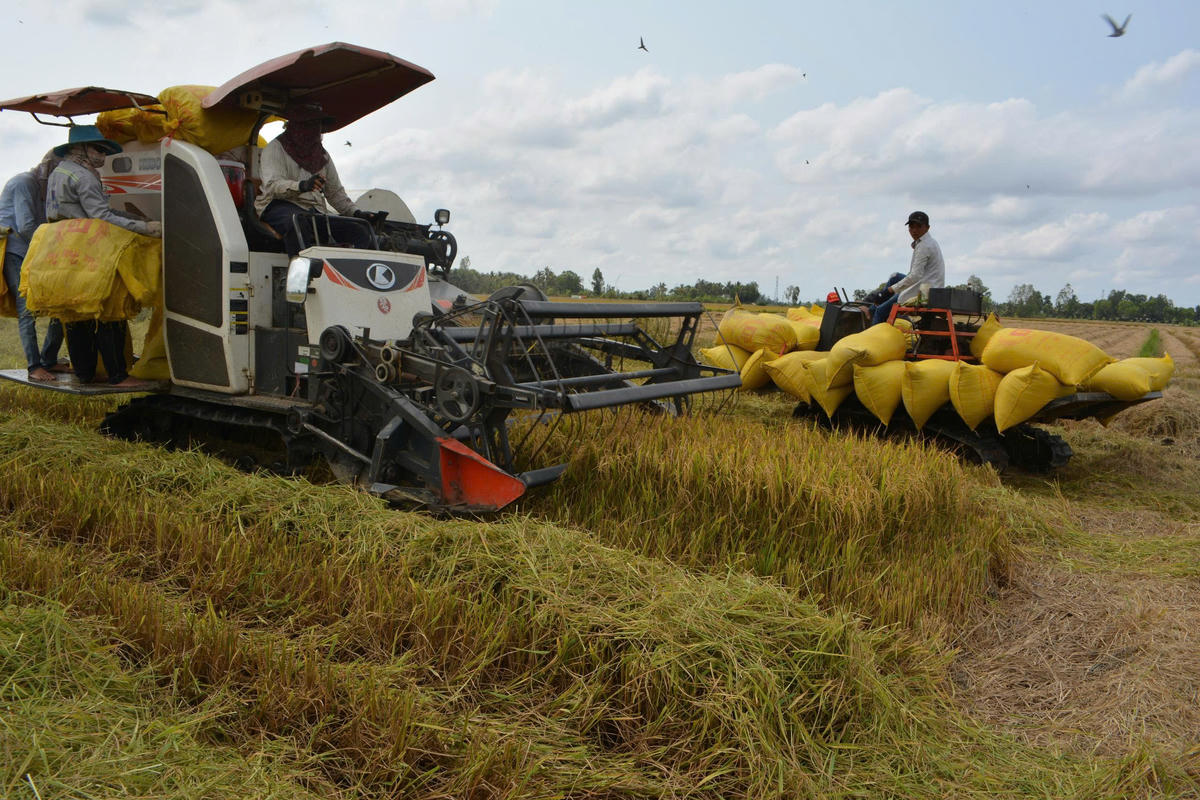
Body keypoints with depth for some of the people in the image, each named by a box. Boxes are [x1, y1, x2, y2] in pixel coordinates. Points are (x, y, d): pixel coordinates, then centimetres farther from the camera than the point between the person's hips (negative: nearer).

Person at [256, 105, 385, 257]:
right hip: (281, 206, -5)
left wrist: (357, 212, 6)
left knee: (361, 230, -17)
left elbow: (335, 192, 24)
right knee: (298, 223, -42)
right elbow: (272, 185, -13)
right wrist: (302, 185, -33)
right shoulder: (275, 148, 4)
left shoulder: (322, 154, 23)